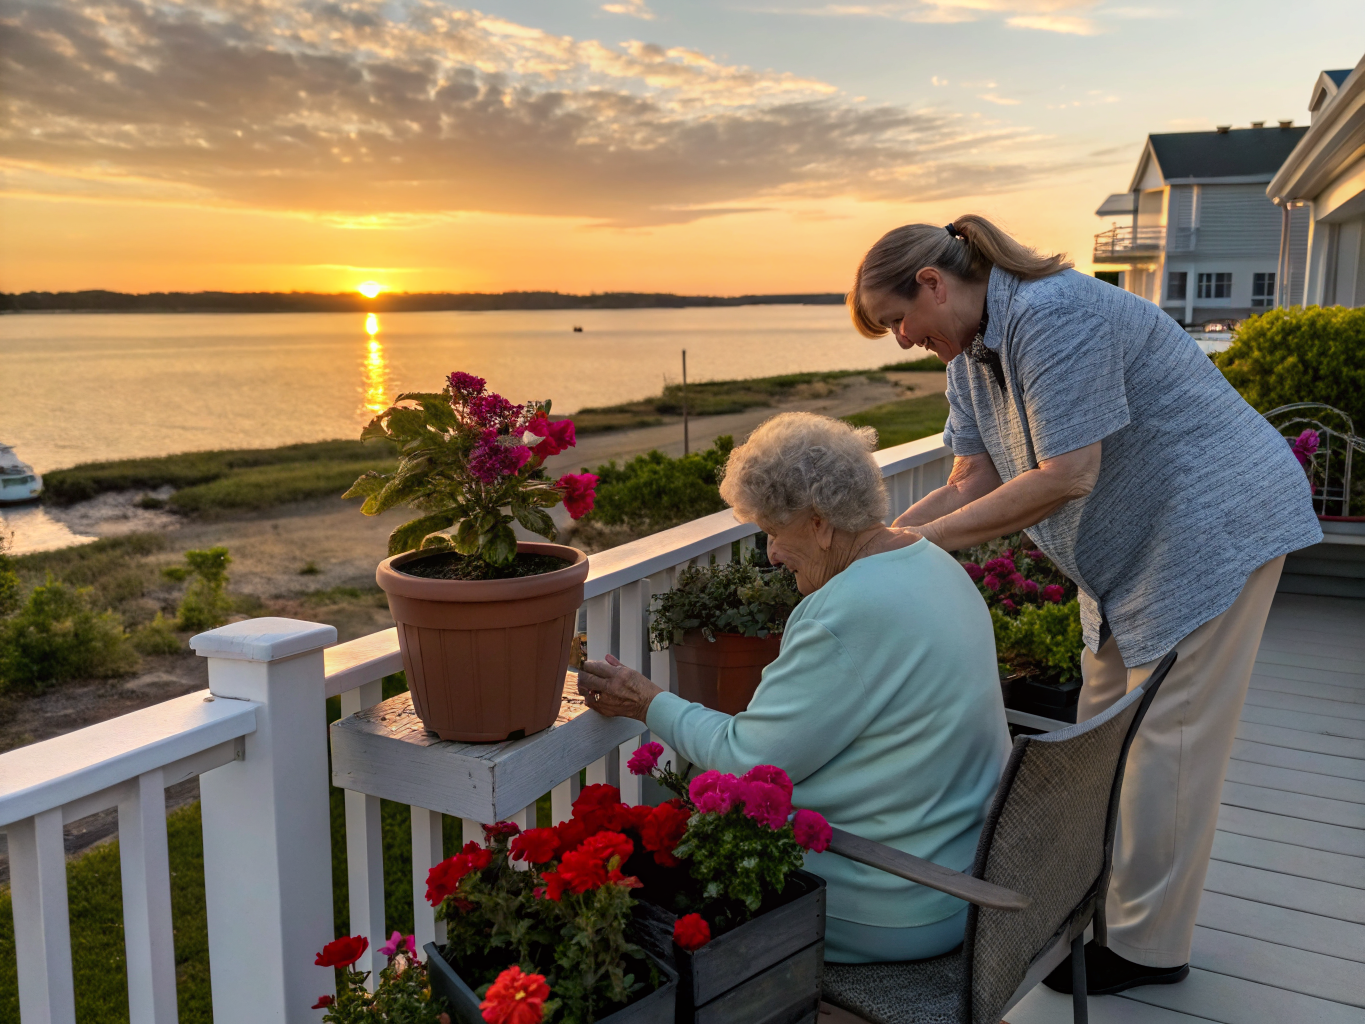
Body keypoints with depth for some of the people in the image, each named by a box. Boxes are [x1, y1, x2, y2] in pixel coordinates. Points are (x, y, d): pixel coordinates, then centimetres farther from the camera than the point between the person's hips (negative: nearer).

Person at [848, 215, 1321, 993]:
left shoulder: (1052, 314, -26)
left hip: (1216, 521, -10)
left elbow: (1068, 475, -30)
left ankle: (1147, 945, 10)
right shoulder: (972, 355, 5)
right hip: (1133, 546, 10)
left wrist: (928, 539, -26)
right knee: (1104, 725, 15)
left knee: (1167, 735, -3)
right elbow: (973, 482, 1)